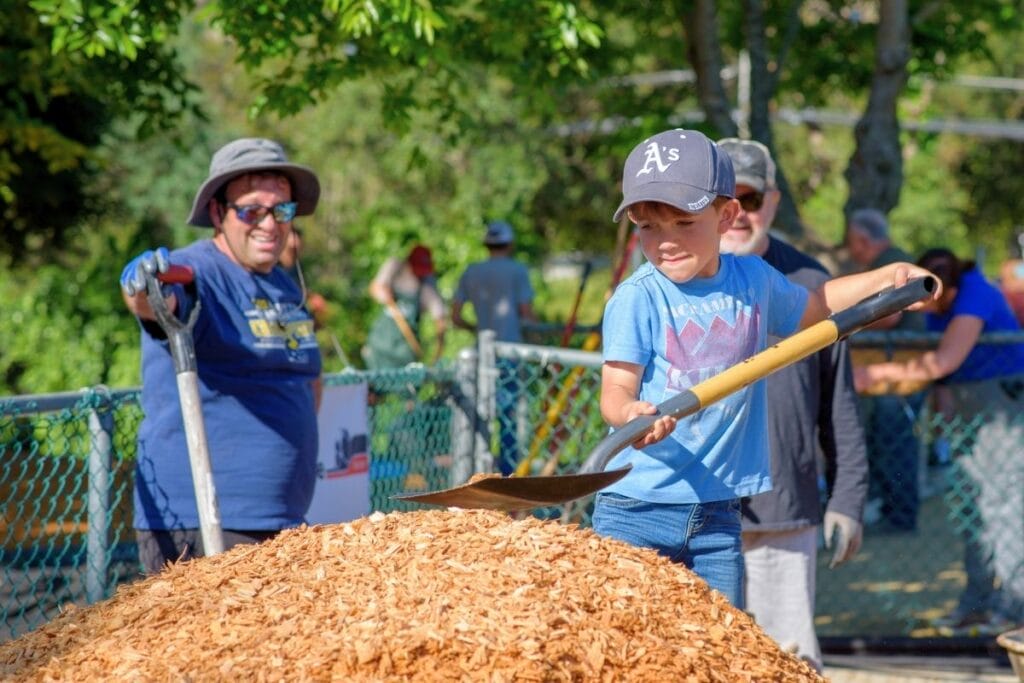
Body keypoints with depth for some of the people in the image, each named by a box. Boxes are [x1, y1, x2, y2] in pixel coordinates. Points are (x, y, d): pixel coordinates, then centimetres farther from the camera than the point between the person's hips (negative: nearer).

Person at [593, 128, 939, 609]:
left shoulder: (754, 281, 8)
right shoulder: (636, 299, -8)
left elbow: (812, 306, 29)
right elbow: (615, 390, -15)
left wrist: (886, 277, 20)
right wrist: (630, 413, -38)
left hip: (718, 514, 4)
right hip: (635, 509, -4)